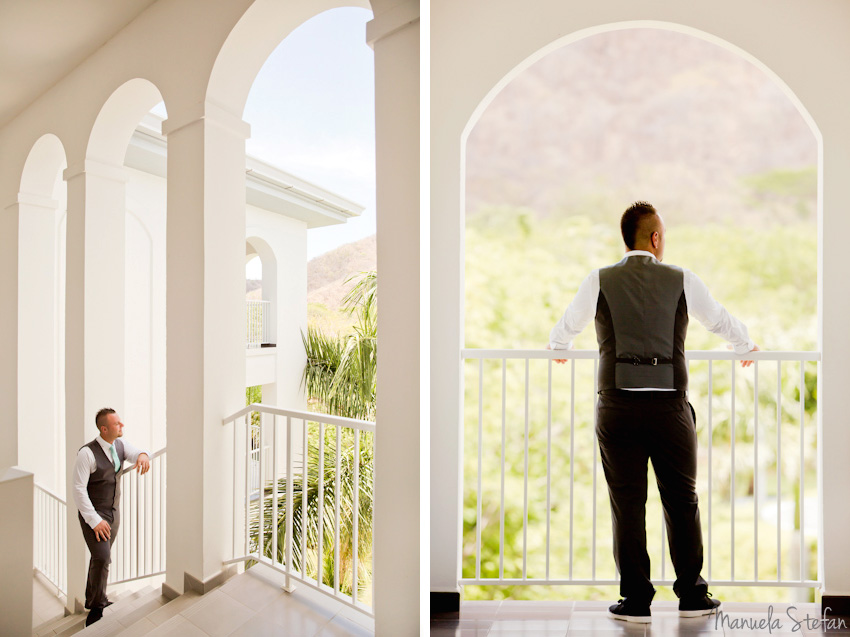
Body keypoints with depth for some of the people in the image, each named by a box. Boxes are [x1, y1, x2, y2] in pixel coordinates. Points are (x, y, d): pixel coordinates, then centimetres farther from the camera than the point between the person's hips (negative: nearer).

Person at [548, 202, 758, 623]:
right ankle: (692, 596, 30)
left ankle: (636, 601, 18)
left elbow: (566, 326, 13)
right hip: (670, 407, 1)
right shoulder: (683, 280, 4)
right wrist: (746, 347, 39)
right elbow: (721, 320, 18)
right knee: (682, 501, 16)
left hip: (617, 407, -1)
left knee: (627, 504, 8)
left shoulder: (599, 281, 2)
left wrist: (558, 348, 36)